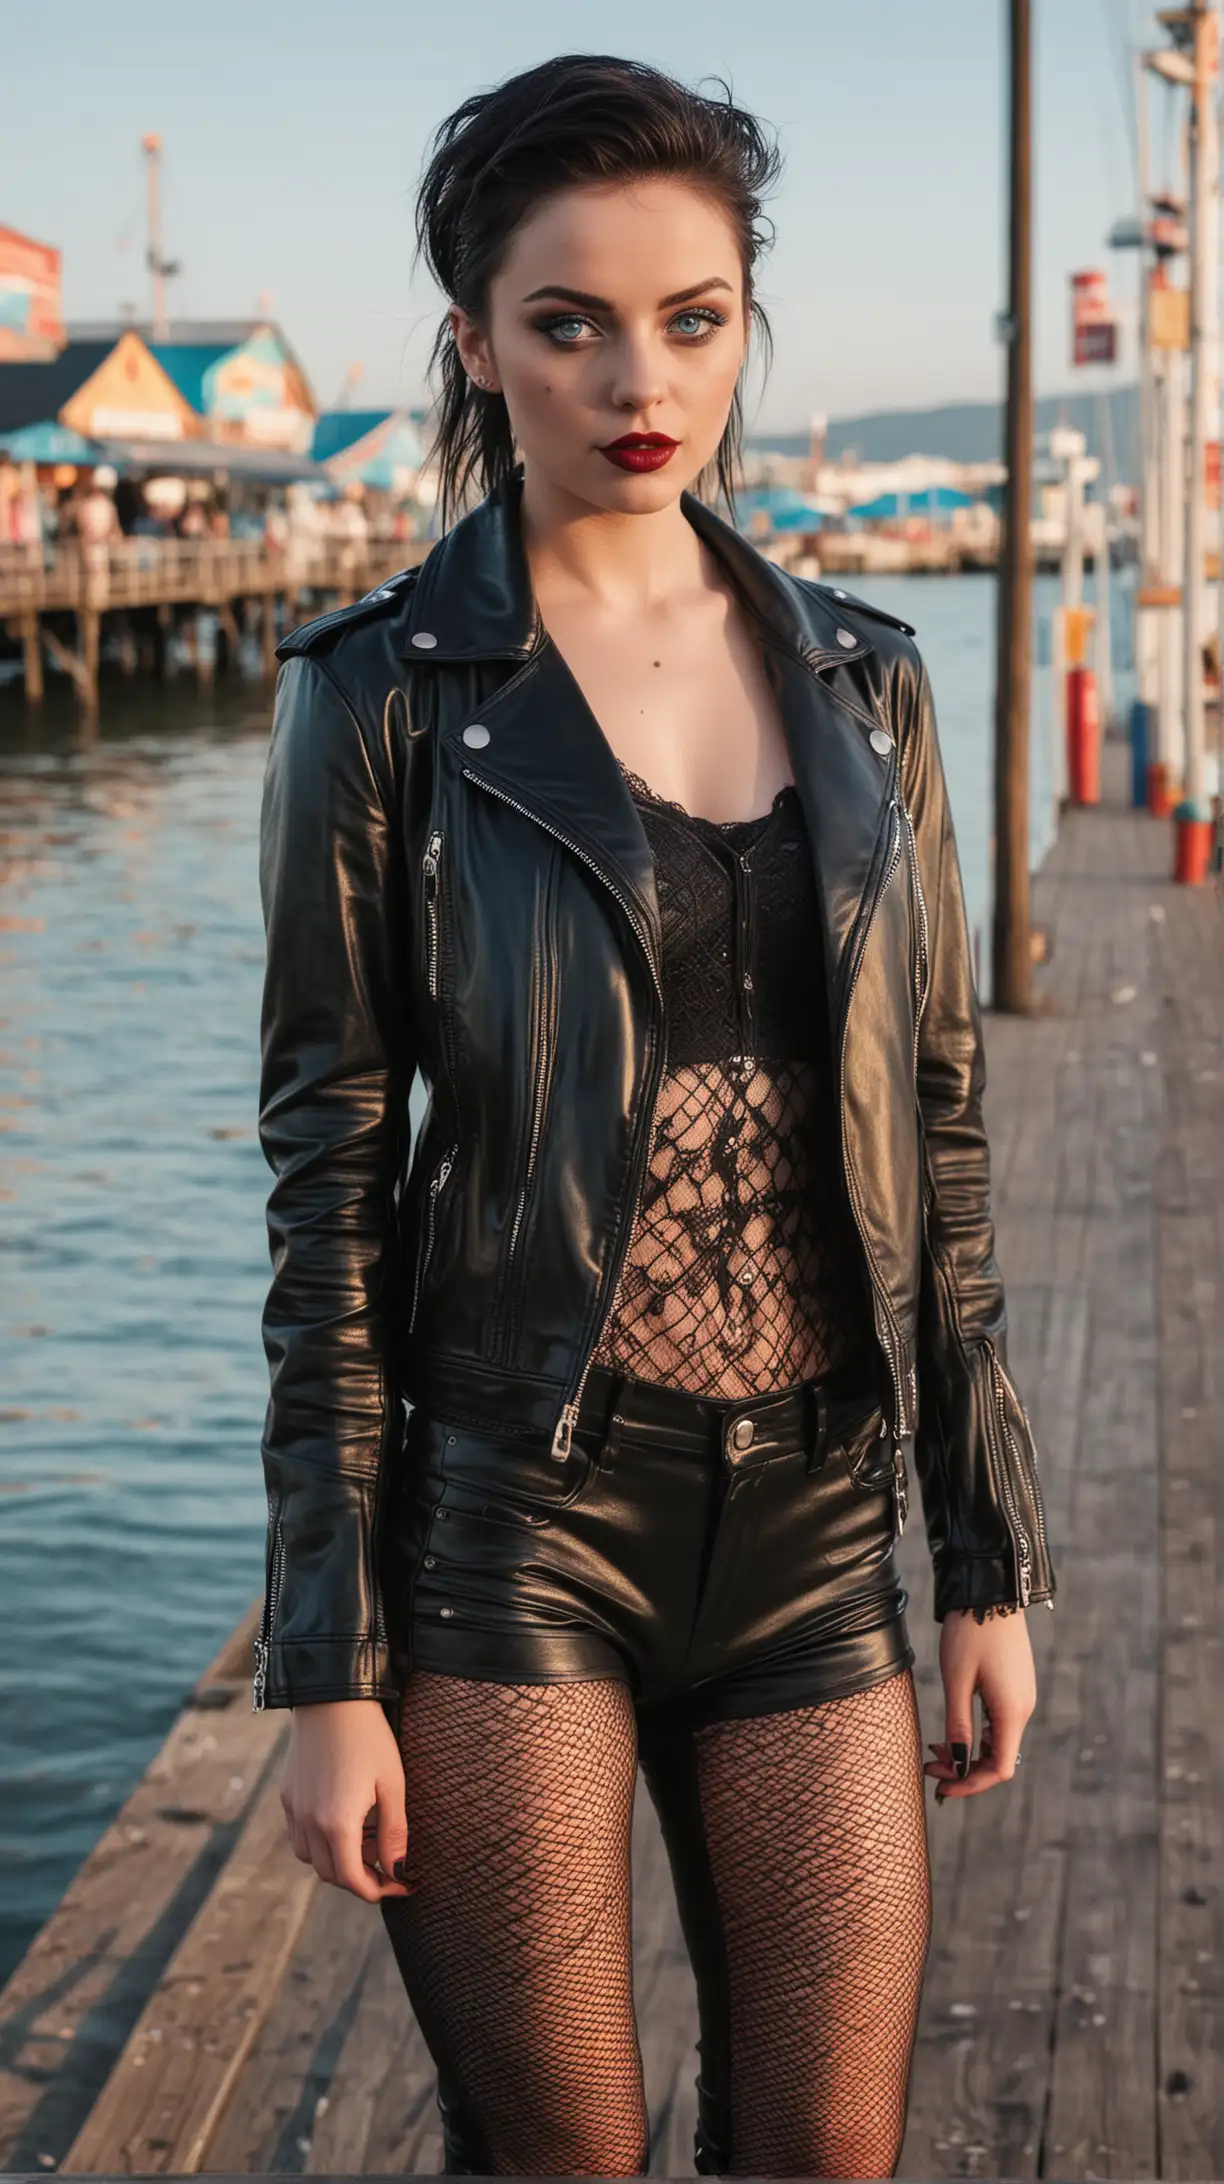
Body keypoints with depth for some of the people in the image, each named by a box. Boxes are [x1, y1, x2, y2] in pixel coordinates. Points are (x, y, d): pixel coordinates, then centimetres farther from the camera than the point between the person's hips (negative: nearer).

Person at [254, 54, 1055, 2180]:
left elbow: (931, 1129, 9)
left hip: (814, 1520, 4)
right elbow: (329, 1182, -6)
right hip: (513, 1518, -3)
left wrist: (994, 1561, 7)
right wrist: (329, 1670, -8)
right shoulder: (382, 689, -5)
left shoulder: (857, 676, 7)